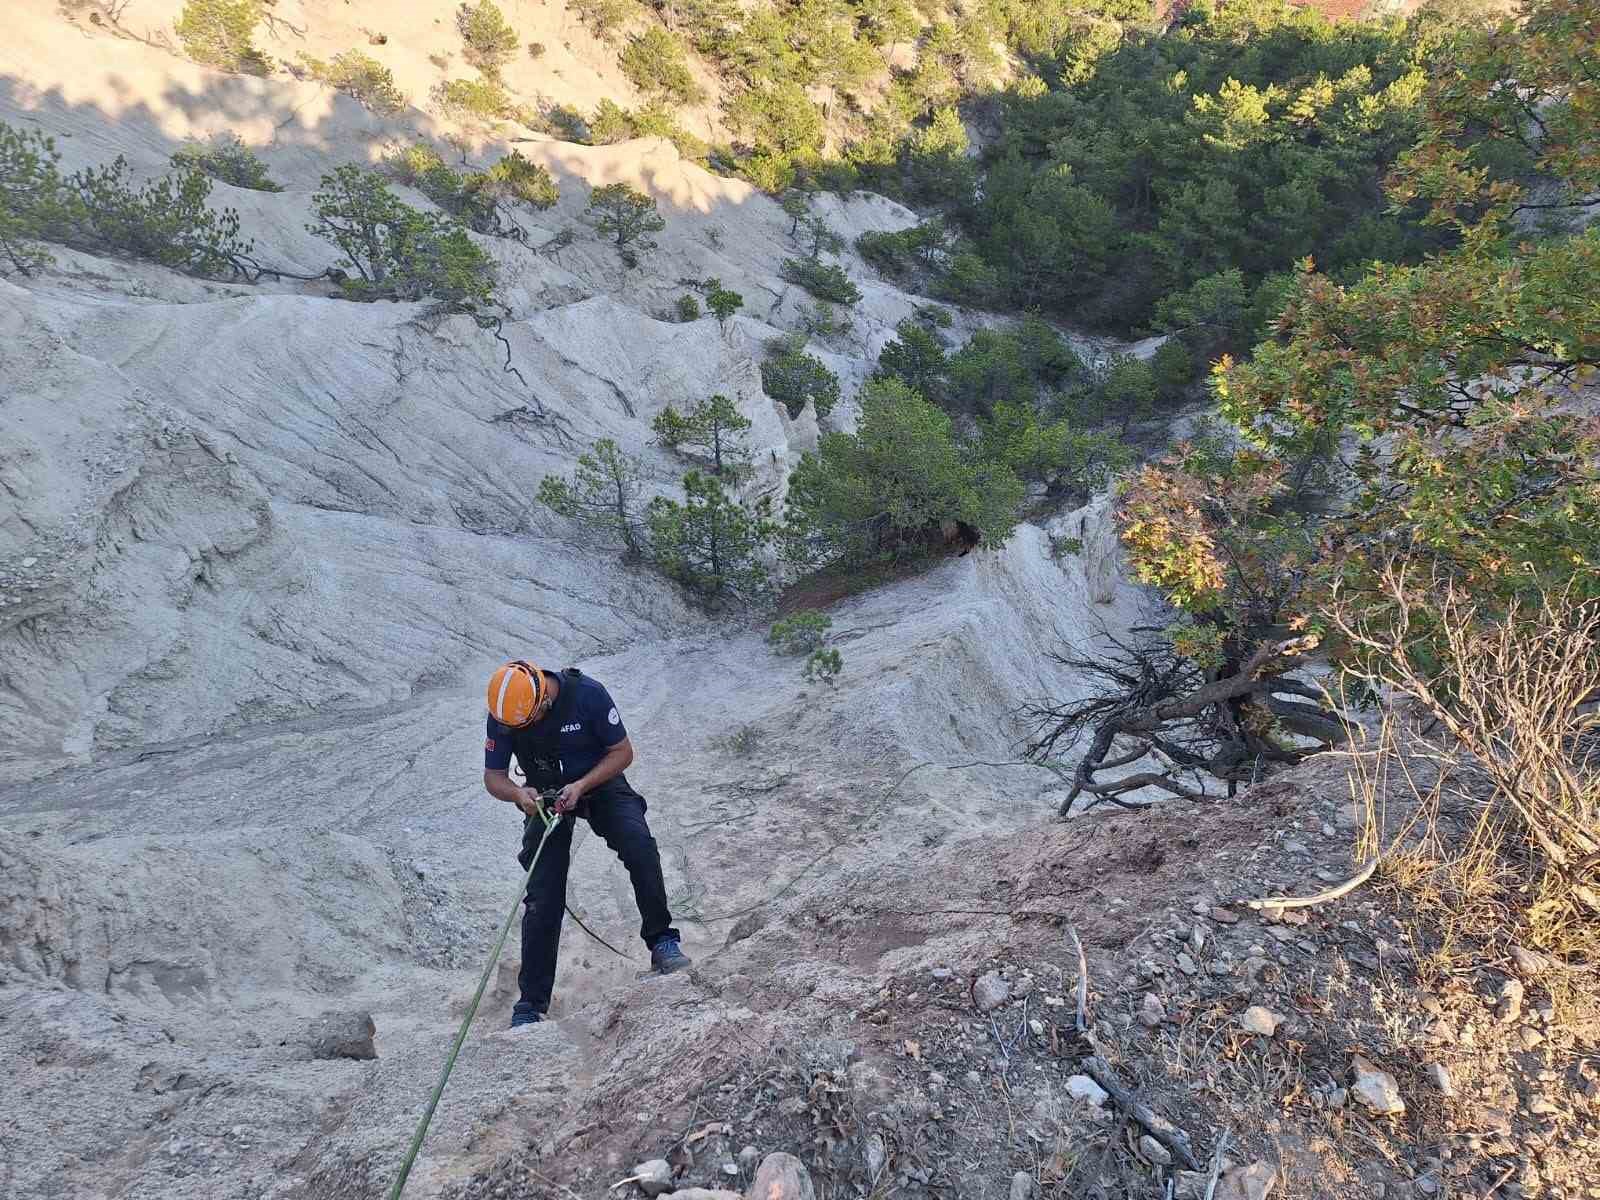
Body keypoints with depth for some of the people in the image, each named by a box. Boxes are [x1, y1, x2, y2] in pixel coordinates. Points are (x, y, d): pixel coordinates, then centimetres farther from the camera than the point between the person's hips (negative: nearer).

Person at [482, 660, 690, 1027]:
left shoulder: (588, 694, -27)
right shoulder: (502, 714, -19)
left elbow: (623, 753, -16)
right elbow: (493, 777, -7)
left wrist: (581, 786, -28)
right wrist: (519, 794, -30)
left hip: (600, 782, -1)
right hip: (545, 795, 2)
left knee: (639, 846, -29)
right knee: (543, 900, -5)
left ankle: (662, 940, -14)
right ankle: (531, 1004, 5)